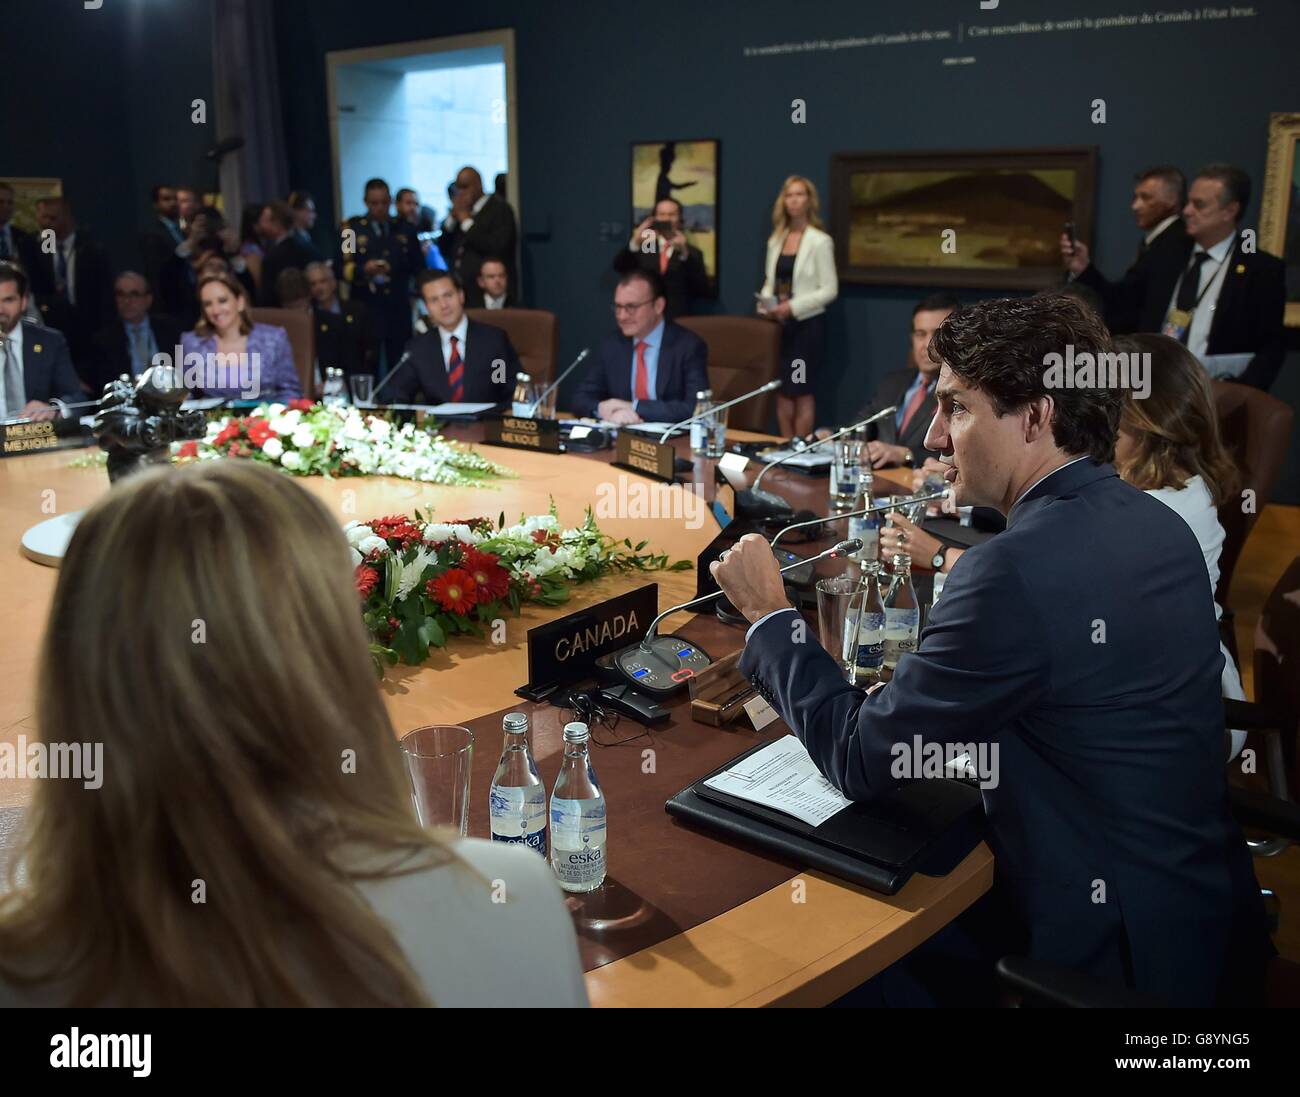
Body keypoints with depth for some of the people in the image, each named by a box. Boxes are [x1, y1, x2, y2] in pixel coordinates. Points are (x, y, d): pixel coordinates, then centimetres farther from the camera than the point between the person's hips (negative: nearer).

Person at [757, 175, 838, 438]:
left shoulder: (820, 241, -7)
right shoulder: (776, 240, 11)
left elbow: (830, 290, -10)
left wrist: (792, 306, -18)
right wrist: (766, 303, -3)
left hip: (807, 323, -5)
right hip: (779, 323, 5)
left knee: (801, 389, -1)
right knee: (782, 390, 7)